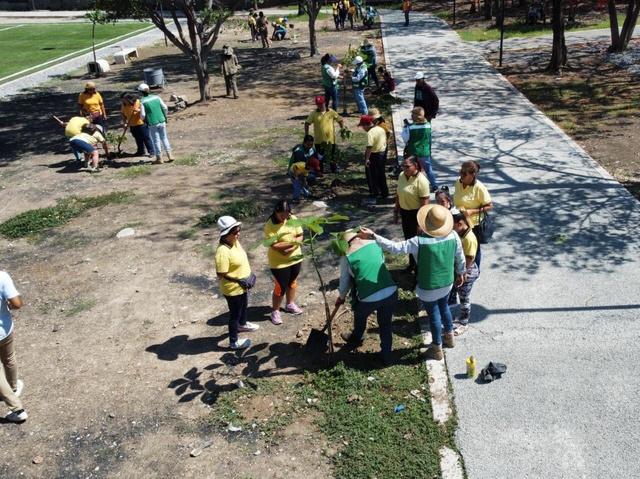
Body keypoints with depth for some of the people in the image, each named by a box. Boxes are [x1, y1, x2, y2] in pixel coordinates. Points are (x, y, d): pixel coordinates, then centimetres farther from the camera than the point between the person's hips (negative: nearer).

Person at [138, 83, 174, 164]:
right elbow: (165, 108, 3)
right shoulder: (156, 97, 1)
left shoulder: (143, 102, -10)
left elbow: (143, 115, -10)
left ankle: (159, 158, 13)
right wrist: (164, 117, 18)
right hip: (162, 122, 3)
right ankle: (170, 155, 12)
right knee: (164, 138, 15)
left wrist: (145, 120, 11)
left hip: (152, 124, -3)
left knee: (156, 140, 7)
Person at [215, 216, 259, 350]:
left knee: (244, 306, 32)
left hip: (242, 286, 9)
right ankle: (234, 341, 29)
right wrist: (239, 281, -27)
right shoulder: (223, 251, -33)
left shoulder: (235, 242, -5)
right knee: (235, 313, 10)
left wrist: (248, 276, 9)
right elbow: (221, 274, -28)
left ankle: (242, 324, 60)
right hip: (233, 289, -9)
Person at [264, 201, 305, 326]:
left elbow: (300, 236, -6)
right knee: (281, 287, 3)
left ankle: (290, 304, 44)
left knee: (292, 282, 23)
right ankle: (275, 311, 24)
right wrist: (292, 242, -28)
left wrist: (288, 248, -22)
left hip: (295, 258, 6)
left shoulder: (293, 219, -7)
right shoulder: (270, 225, -22)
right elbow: (274, 245, -27)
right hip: (279, 262, -6)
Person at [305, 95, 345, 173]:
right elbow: (307, 124, -1)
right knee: (320, 158, 11)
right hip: (318, 140, 1)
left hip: (330, 139, 0)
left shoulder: (331, 112, -2)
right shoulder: (313, 114, -3)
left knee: (332, 156, 10)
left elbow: (340, 120, 6)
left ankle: (334, 170, 24)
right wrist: (306, 135, -6)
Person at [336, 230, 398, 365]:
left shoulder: (347, 257, 1)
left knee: (360, 315, 32)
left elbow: (345, 281, 13)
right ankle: (386, 356, 33)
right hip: (391, 292, 2)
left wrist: (341, 297, 31)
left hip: (369, 298, -2)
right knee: (386, 324, 25)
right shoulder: (375, 243, 8)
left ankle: (356, 338, 59)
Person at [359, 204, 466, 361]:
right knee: (444, 307, 31)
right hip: (447, 282, 5)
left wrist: (373, 236, -27)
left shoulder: (419, 242, -32)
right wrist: (460, 274, 18)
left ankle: (437, 349, 35)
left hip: (429, 287, -5)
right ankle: (449, 336, 53)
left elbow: (395, 247, -30)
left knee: (434, 315, 15)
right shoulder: (453, 236, -16)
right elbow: (460, 258, -1)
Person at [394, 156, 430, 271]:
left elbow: (425, 203, -22)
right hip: (404, 212, 7)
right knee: (408, 239, 22)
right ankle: (411, 264, 43)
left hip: (416, 214, -7)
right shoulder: (401, 176, -2)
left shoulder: (421, 181, -23)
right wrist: (396, 211, 14)